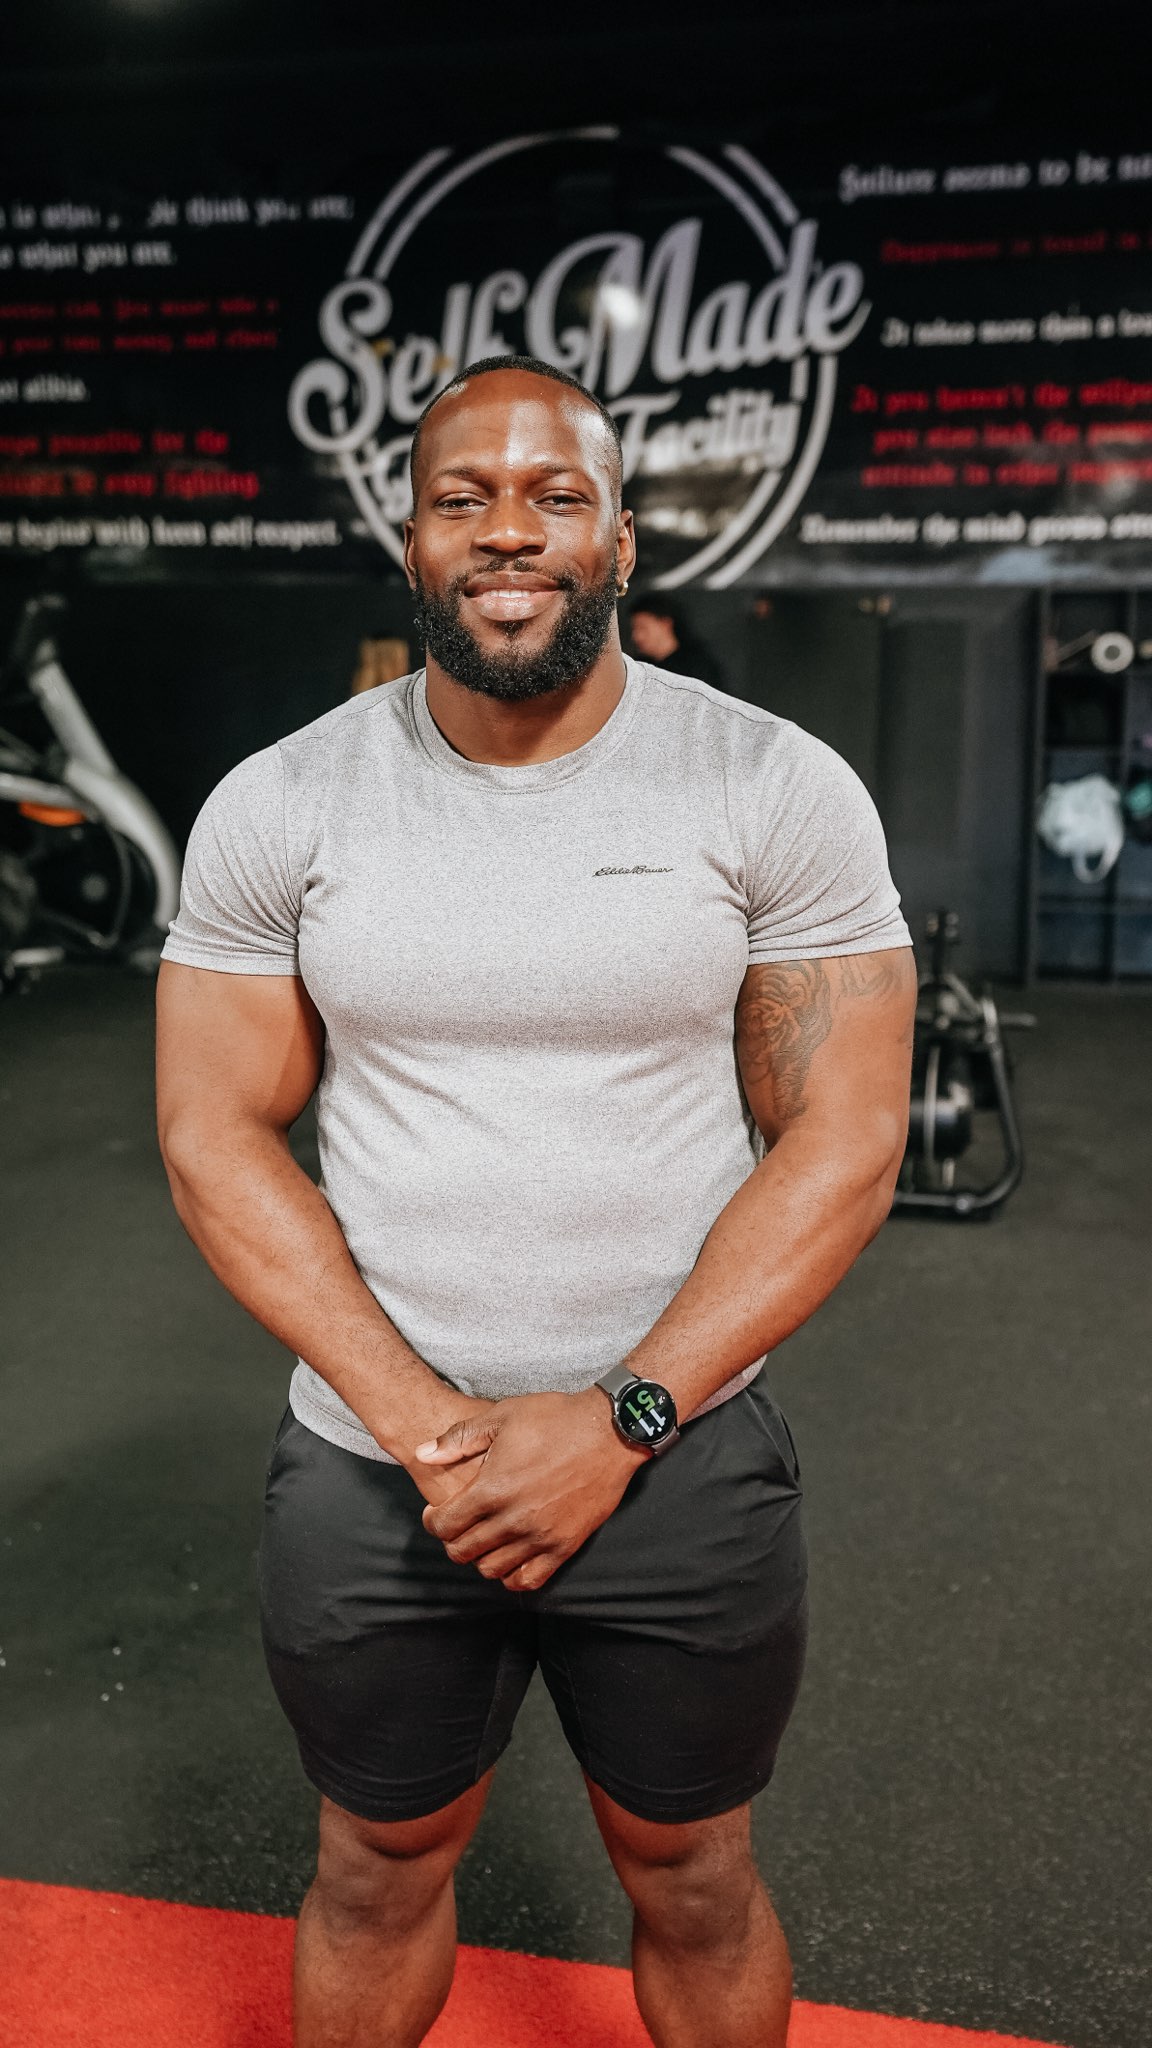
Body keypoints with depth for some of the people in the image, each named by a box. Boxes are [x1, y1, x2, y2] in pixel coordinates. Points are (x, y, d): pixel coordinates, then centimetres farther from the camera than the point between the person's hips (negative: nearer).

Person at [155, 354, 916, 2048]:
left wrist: (619, 1422, -16)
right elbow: (214, 1137, -4)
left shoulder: (781, 793, -8)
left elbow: (845, 1139, -9)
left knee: (693, 1884, 20)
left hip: (682, 1463, 0)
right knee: (381, 1868, 23)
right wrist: (420, 1421, -13)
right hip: (368, 1465, 1)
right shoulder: (277, 809, -5)